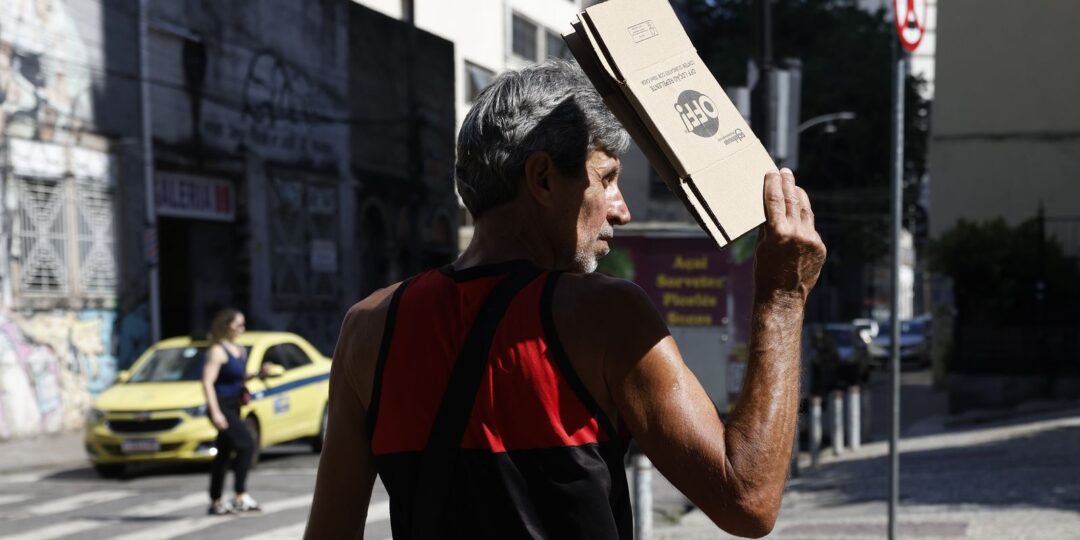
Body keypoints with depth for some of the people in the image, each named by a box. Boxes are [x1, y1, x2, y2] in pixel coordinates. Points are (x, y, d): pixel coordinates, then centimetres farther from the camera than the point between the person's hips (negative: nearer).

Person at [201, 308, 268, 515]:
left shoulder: (239, 351, 13)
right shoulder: (217, 351, -13)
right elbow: (207, 383, -19)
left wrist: (257, 375, 7)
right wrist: (215, 412, -26)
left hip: (233, 407, 9)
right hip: (221, 407, -9)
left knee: (224, 453, 12)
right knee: (247, 445, -18)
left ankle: (216, 502, 18)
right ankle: (241, 496, -17)